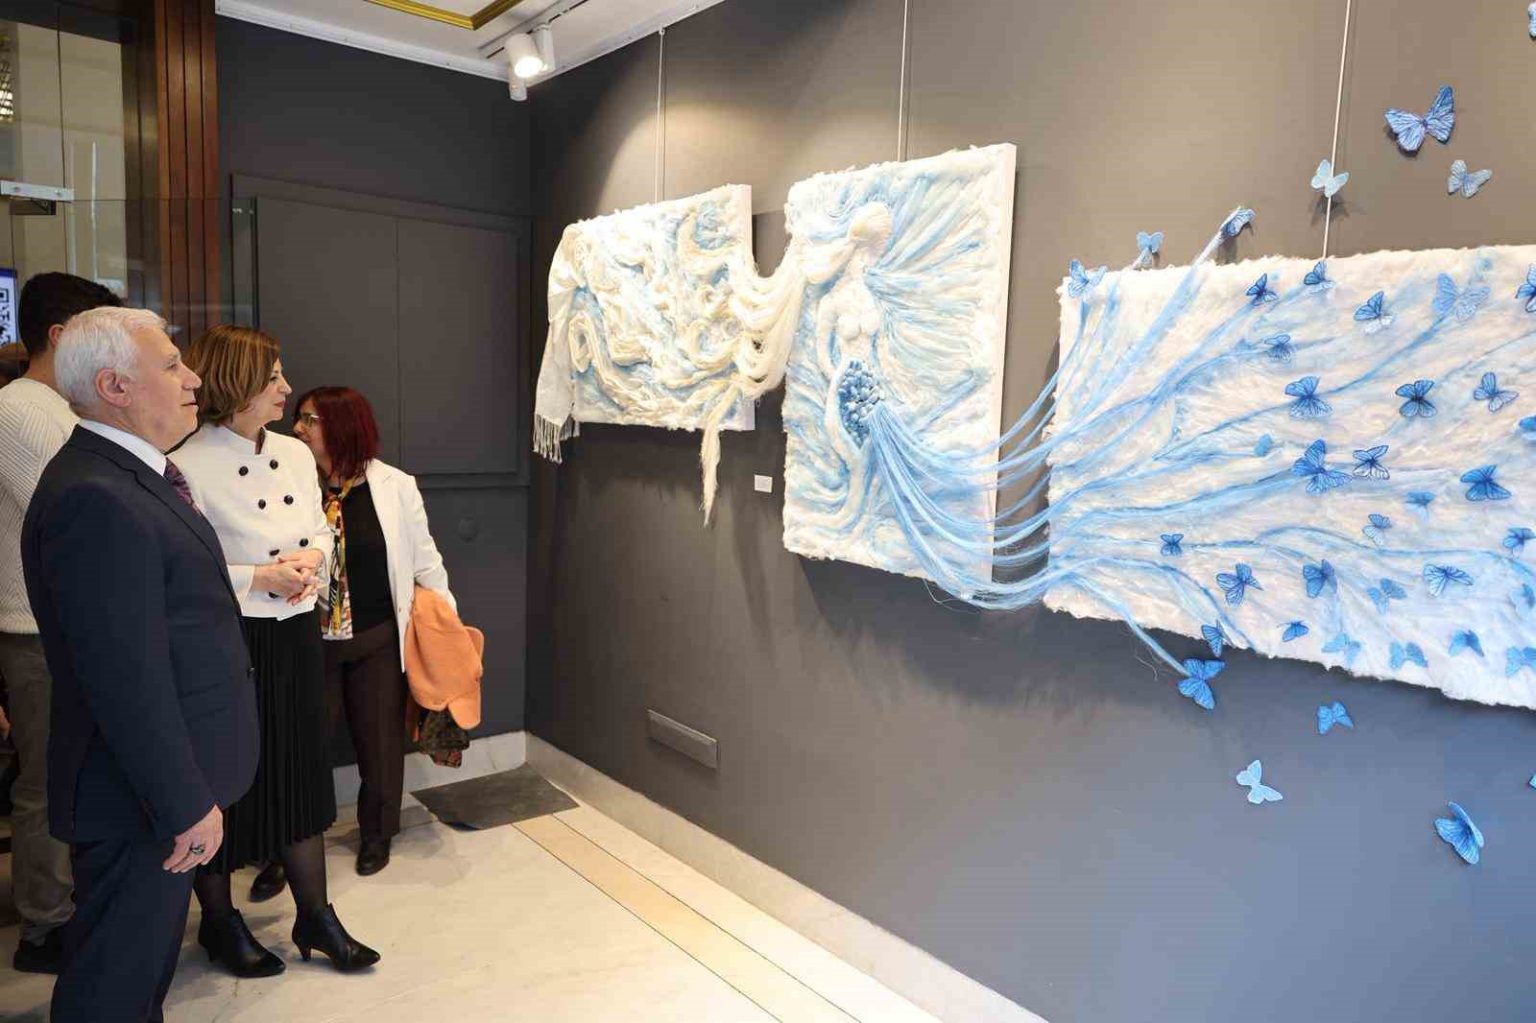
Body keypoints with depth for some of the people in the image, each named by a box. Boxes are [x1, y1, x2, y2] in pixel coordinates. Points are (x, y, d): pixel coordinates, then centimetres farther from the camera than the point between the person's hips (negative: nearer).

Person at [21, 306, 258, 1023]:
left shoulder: (132, 476, 9)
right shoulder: (93, 499, -25)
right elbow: (127, 680, -28)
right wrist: (187, 804, -22)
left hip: (158, 783, 10)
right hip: (140, 801, -10)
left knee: (147, 961, 25)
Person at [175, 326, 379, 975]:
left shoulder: (295, 453, 5)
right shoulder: (189, 466, -15)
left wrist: (311, 560, -6)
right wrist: (261, 577, -19)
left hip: (296, 635, 7)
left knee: (301, 772, 14)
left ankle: (315, 916, 29)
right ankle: (220, 923, 33)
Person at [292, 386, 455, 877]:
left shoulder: (395, 487, -6)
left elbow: (424, 561, 0)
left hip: (378, 639, 0)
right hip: (310, 639, 1)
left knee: (380, 739, 12)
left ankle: (376, 834, 35)